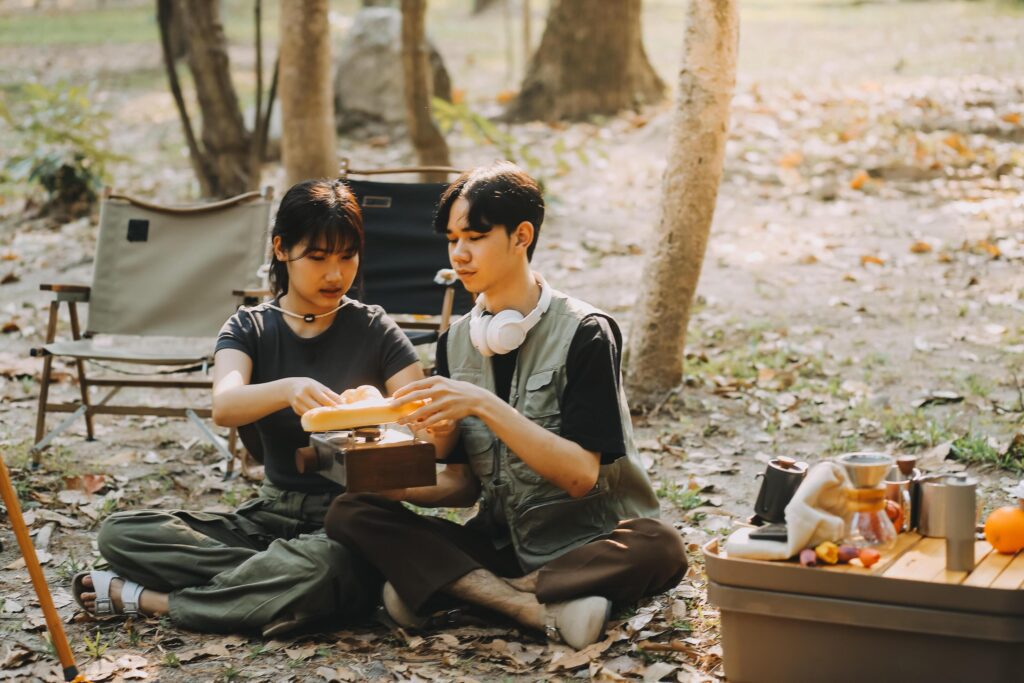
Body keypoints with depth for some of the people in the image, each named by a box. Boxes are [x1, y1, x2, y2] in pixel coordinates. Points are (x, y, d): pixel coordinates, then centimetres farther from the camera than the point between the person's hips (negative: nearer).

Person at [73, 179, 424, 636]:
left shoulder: (374, 330, 0)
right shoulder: (250, 328, 5)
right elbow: (224, 407, -17)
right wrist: (288, 389, -39)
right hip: (271, 517, 3)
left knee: (320, 566, -39)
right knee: (121, 532, -13)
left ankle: (147, 599, -17)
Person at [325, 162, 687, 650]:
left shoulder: (584, 334, -10)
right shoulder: (456, 343, 6)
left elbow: (581, 475, -19)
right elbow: (463, 483, 7)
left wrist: (483, 405, -26)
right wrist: (401, 486, -14)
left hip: (587, 546, -4)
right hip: (496, 544, 5)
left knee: (659, 547, -37)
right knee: (350, 512, -16)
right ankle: (542, 609, -27)